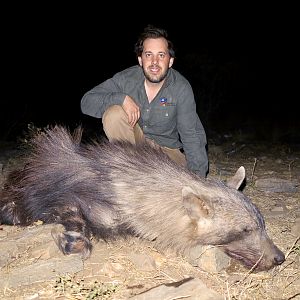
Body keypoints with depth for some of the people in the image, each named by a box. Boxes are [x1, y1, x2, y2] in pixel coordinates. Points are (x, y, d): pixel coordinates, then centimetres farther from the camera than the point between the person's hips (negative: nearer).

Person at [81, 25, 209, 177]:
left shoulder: (181, 87, -16)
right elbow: (86, 102, -16)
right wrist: (122, 98, -32)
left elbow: (192, 136, -16)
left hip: (167, 148, -1)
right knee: (113, 113, -27)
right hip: (131, 142, 1)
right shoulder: (126, 78, -14)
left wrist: (198, 177, -25)